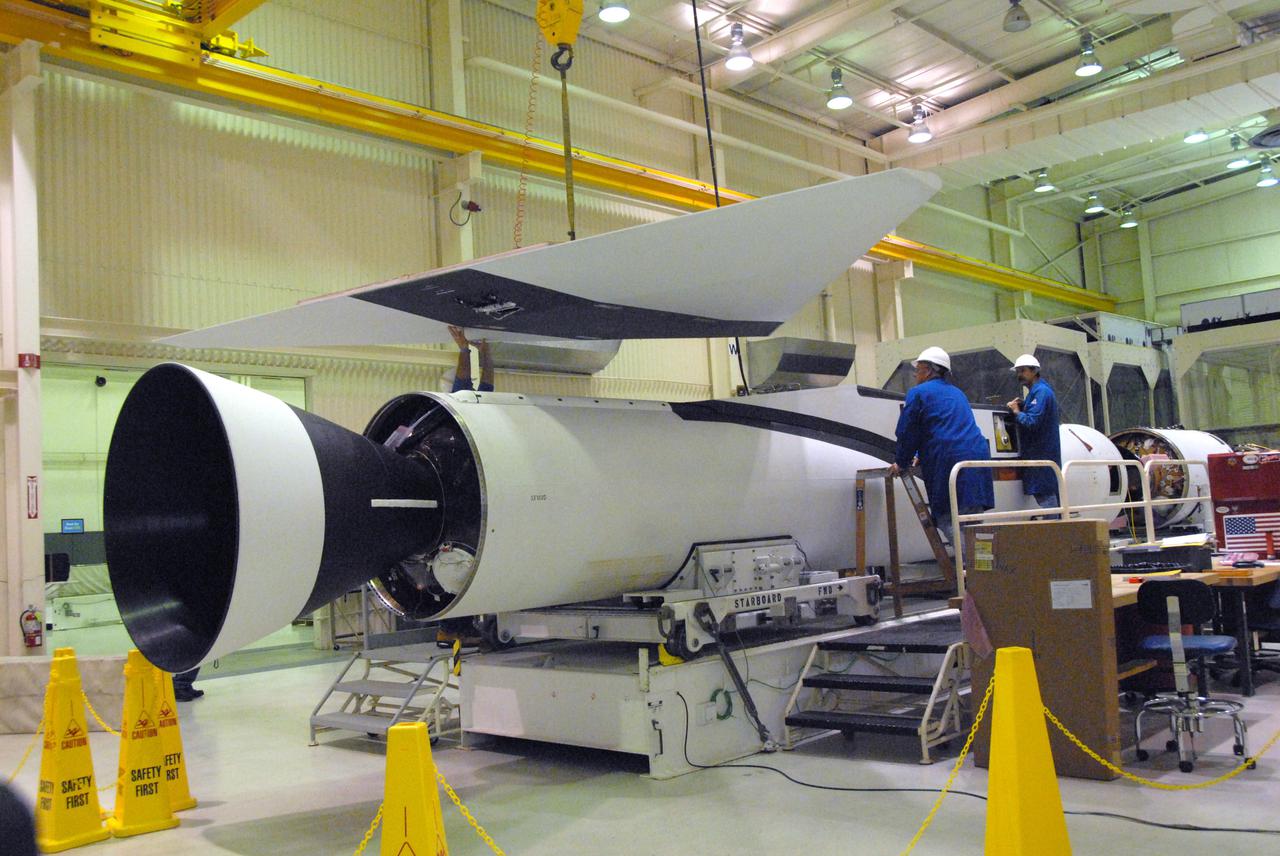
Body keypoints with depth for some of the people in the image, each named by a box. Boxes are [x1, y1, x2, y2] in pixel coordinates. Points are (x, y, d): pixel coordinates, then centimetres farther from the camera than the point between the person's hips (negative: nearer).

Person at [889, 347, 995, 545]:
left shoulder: (918, 393, 2)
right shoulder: (956, 392, 27)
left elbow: (907, 433, 2)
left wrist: (901, 463, 17)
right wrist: (923, 457, 40)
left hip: (950, 462, -8)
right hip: (977, 456, 8)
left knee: (947, 521, -7)